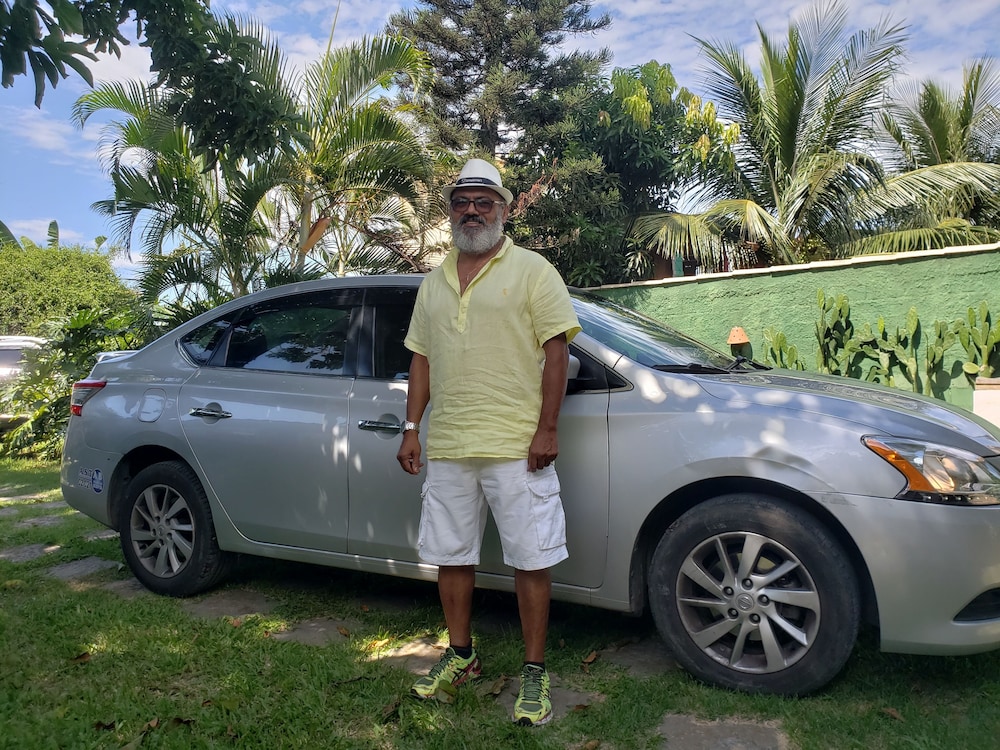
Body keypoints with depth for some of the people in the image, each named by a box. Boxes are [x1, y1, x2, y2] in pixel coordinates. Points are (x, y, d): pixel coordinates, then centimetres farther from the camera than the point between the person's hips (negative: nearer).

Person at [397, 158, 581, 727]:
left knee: (532, 560, 2)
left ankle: (535, 673, 17)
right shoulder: (434, 283, 16)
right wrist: (412, 428, 10)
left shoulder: (532, 270, -1)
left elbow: (556, 349, -6)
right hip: (446, 446, 6)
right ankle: (461, 655, 33)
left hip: (516, 445, -5)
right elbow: (422, 358, 17)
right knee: (451, 555, 14)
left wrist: (546, 428, -13)